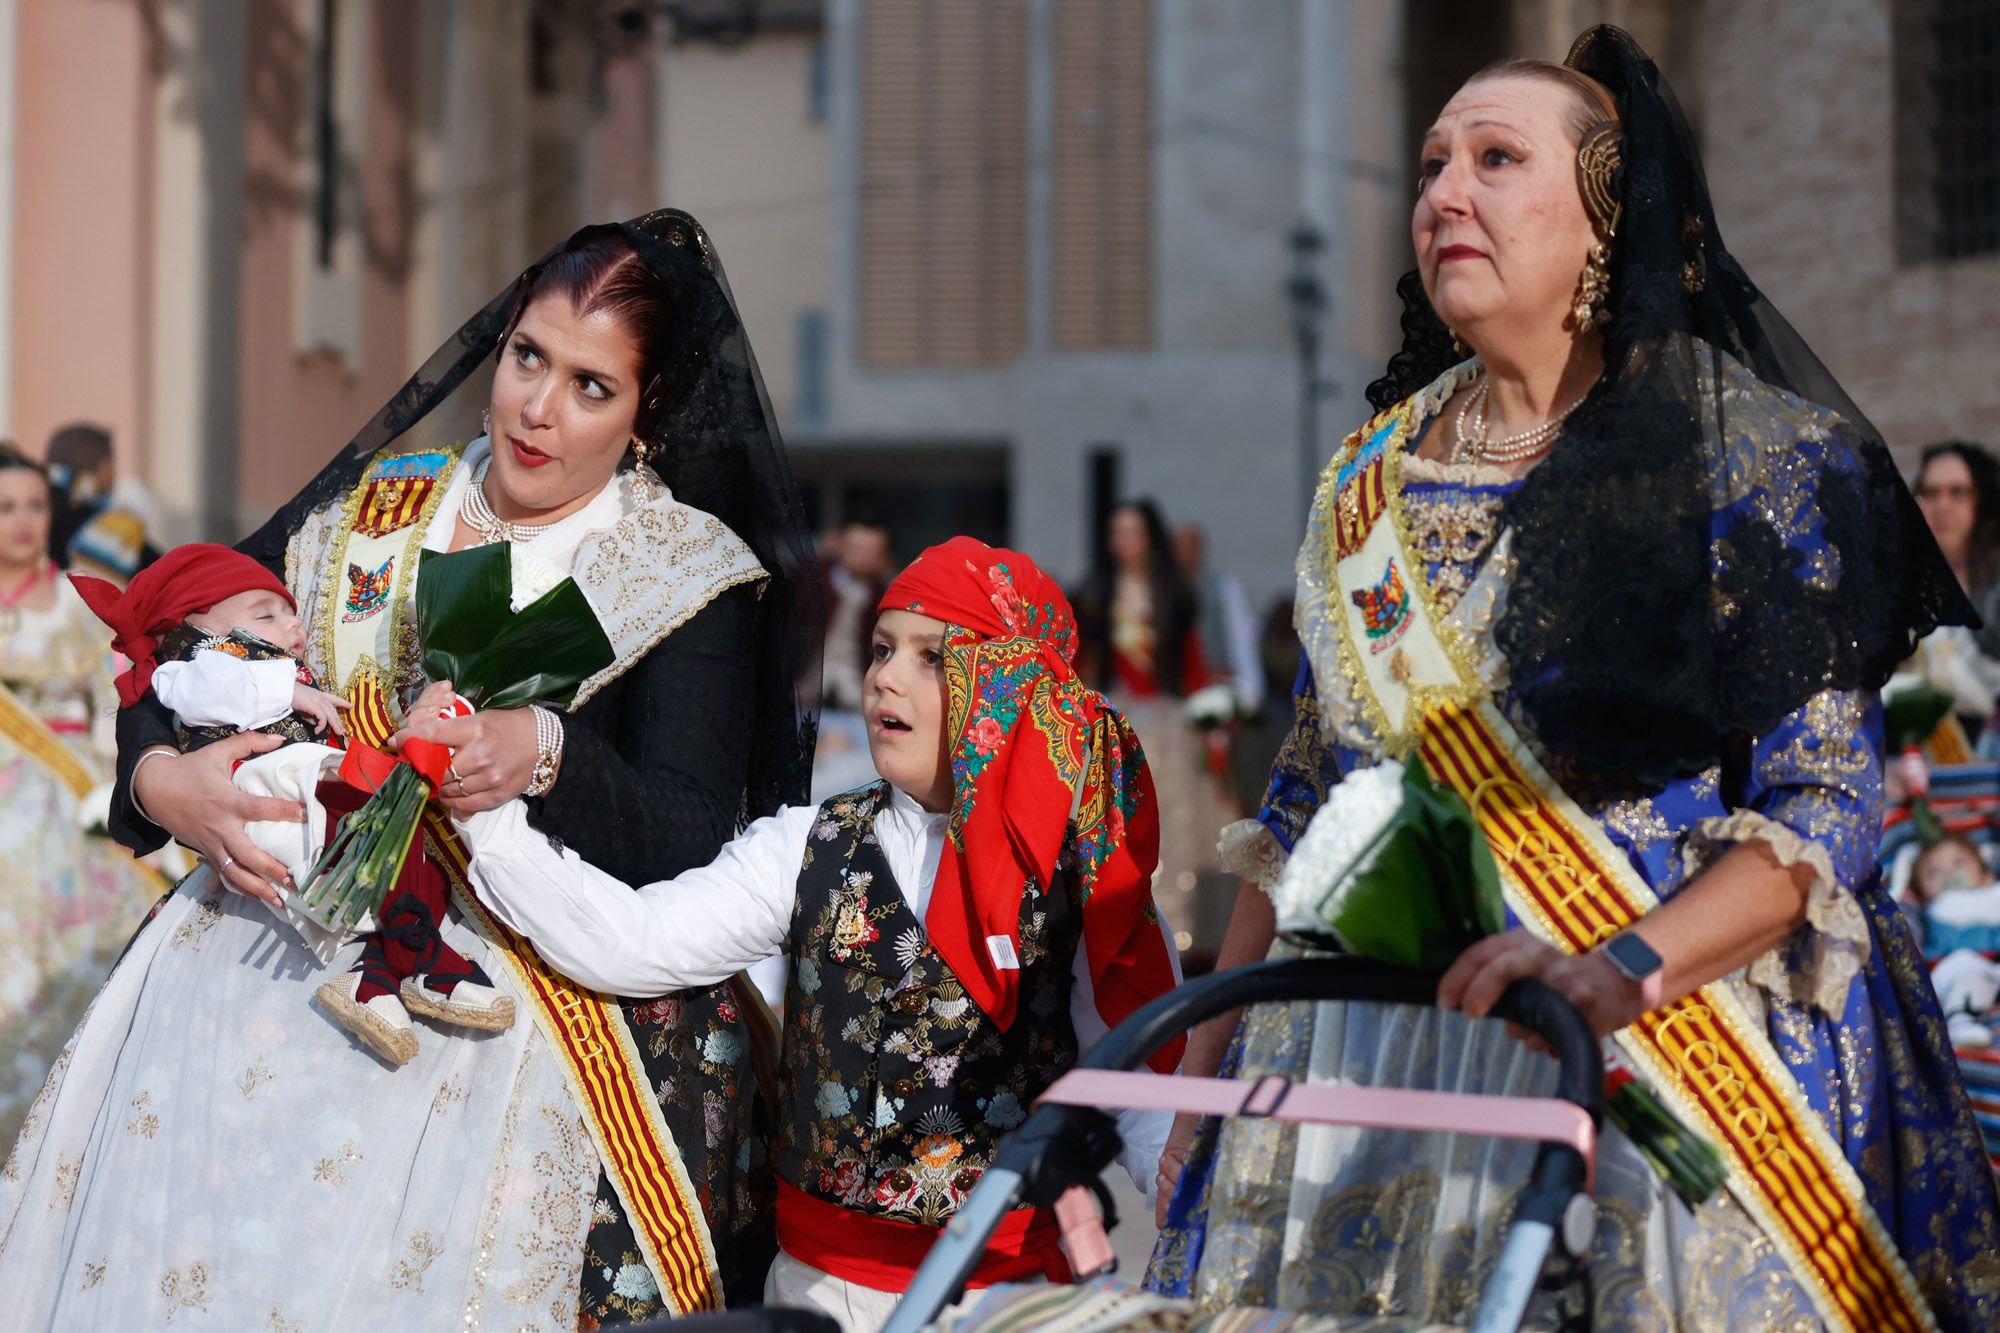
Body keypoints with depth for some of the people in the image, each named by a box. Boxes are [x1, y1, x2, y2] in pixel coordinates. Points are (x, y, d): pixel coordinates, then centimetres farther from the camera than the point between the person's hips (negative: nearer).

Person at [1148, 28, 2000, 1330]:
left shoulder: (1754, 457, -4)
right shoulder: (1371, 480, 12)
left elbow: (1826, 804, -10)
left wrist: (1617, 973, -25)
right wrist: (1205, 1071, 11)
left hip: (1663, 1048, -4)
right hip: (1372, 1053, 4)